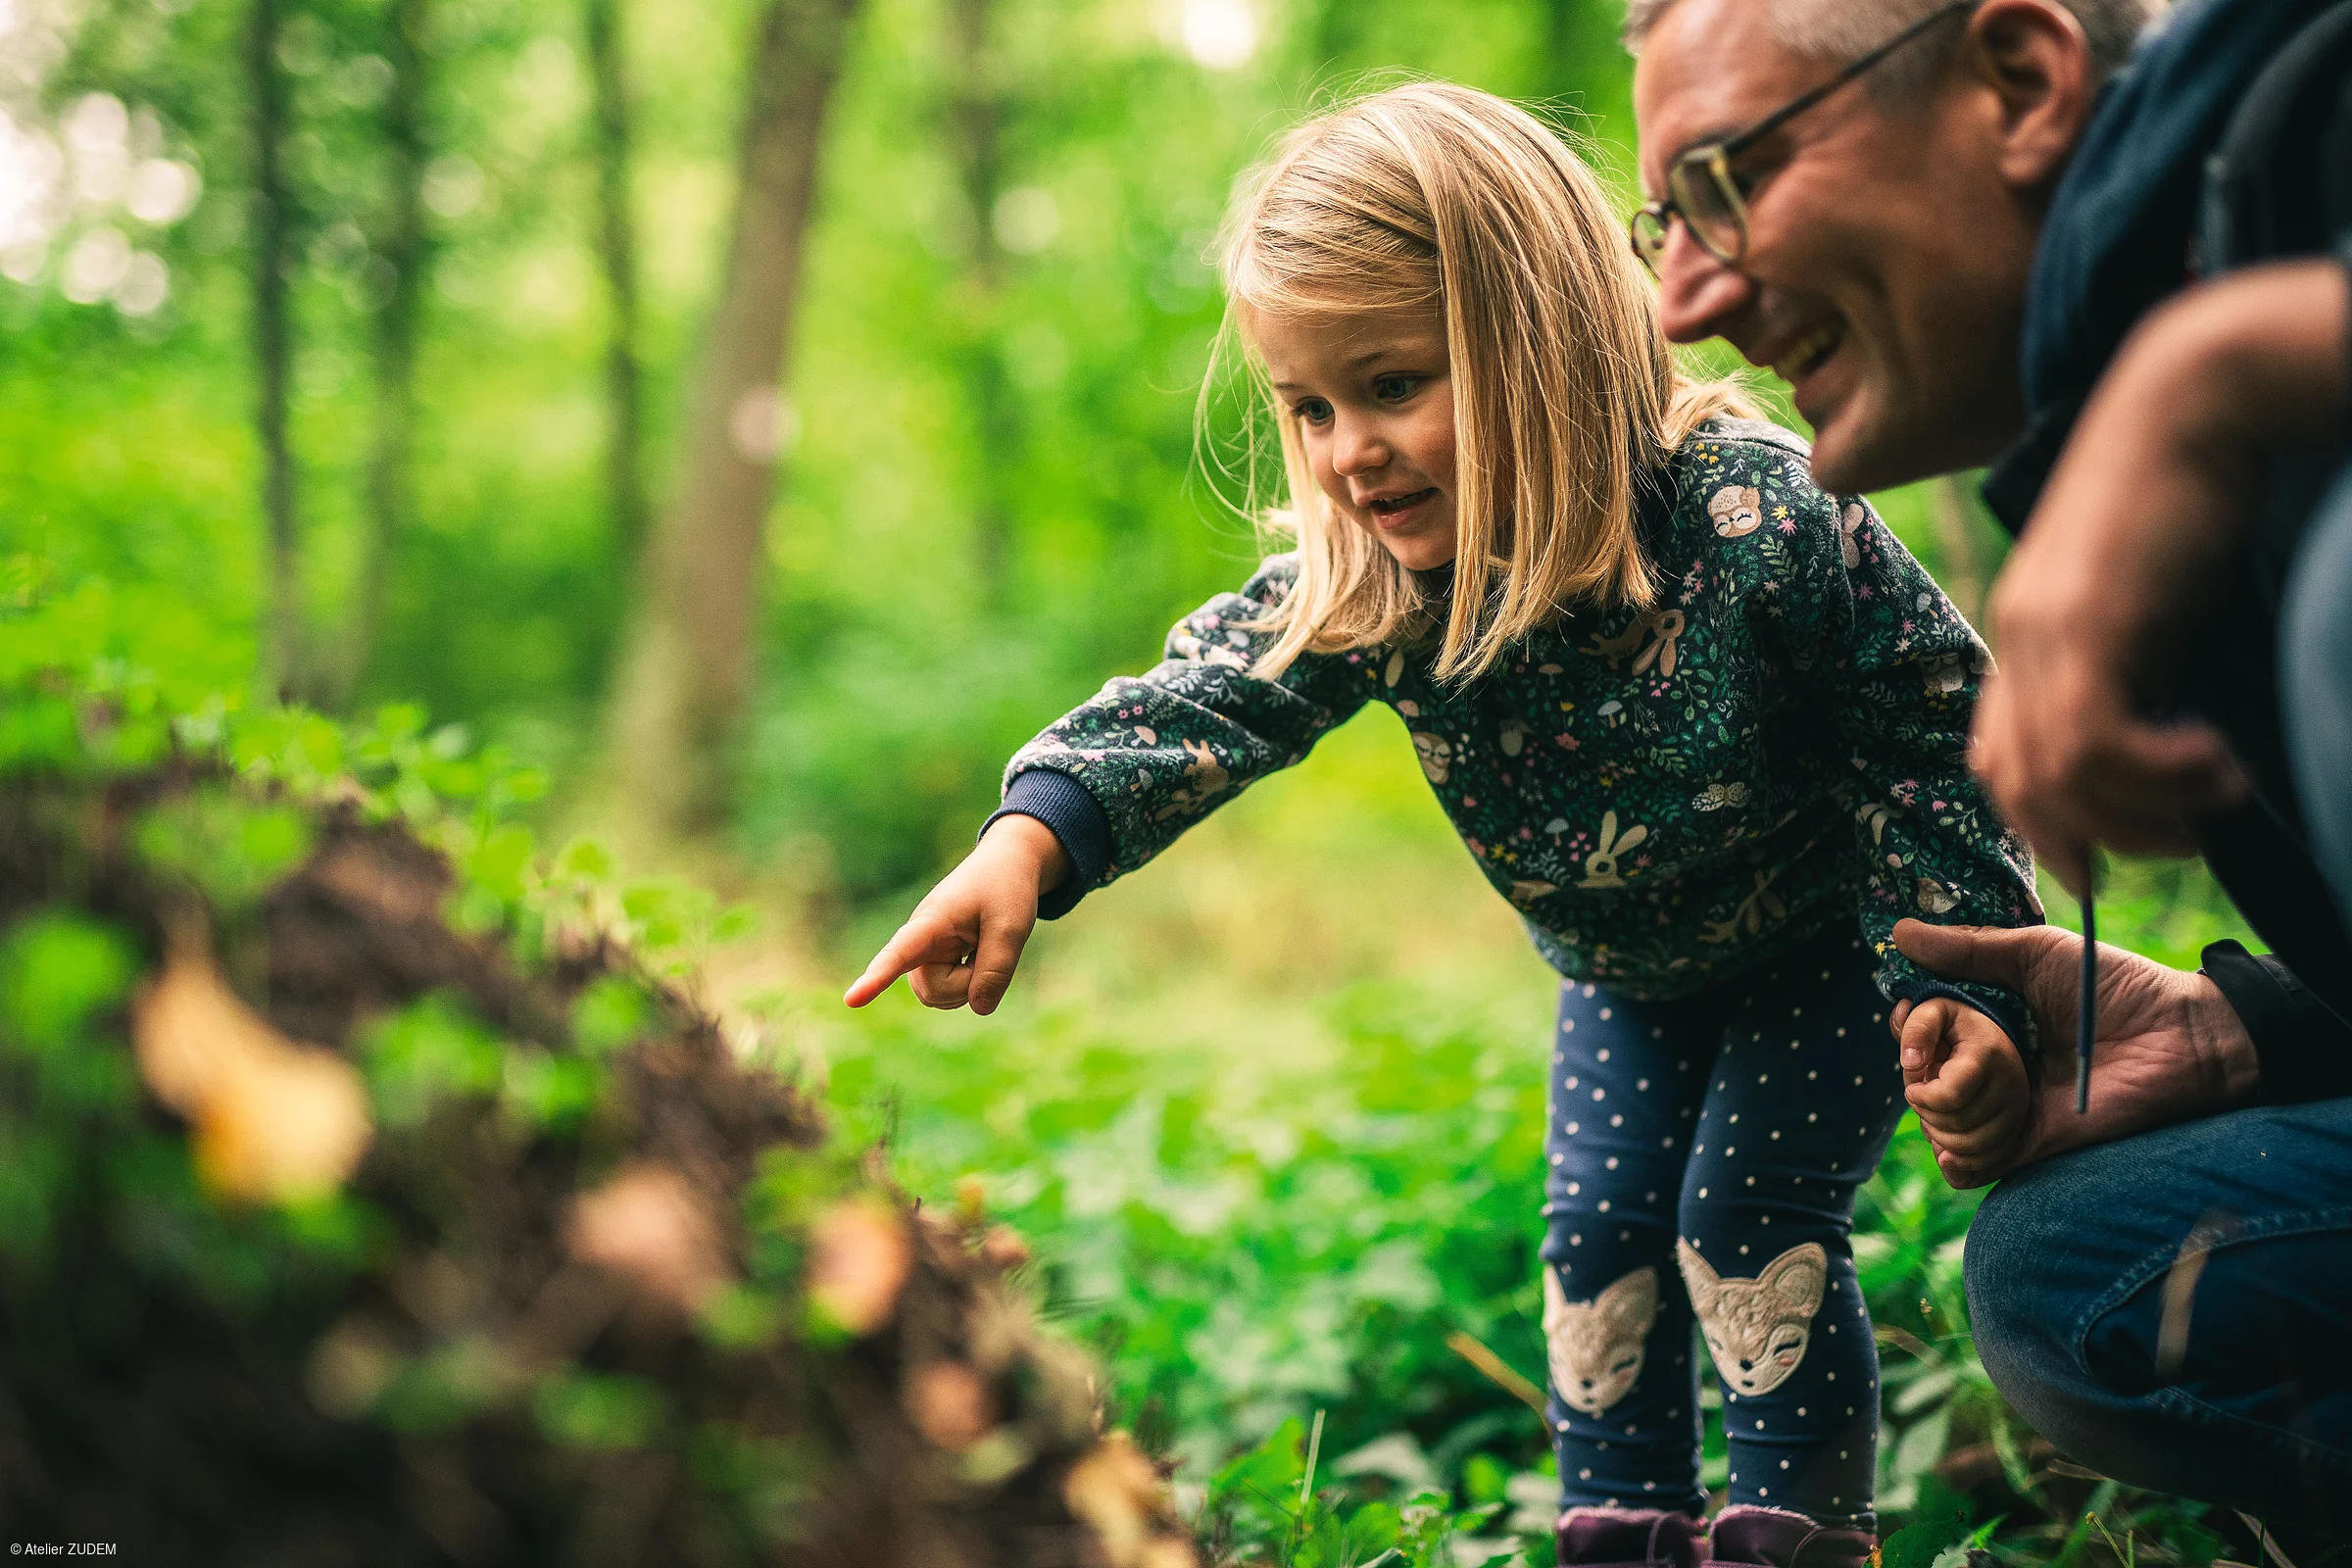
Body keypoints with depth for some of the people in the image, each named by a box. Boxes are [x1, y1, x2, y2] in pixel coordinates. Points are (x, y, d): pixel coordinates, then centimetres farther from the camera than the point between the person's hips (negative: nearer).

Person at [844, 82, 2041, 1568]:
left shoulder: (1759, 519, -34)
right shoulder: (1367, 585, -22)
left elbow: (1938, 721, -24)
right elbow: (1210, 696, -34)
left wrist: (1966, 986, -24)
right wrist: (1033, 837, -53)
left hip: (1833, 938, -5)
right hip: (1628, 971, 5)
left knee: (1748, 1219, -13)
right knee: (1599, 1234, 2)